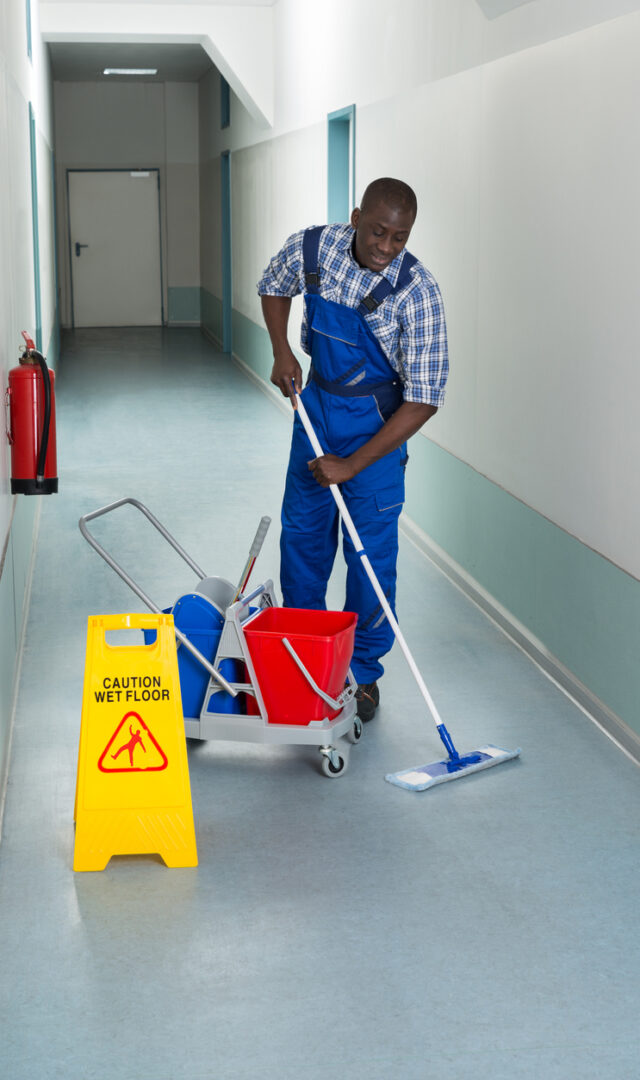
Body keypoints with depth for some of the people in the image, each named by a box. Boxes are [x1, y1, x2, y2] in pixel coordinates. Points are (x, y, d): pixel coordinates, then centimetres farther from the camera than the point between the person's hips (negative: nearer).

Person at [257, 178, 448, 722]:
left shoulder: (417, 291, -26)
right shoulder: (311, 247, -14)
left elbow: (424, 400, -25)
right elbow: (274, 288, 11)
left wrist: (354, 464, -25)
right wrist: (281, 352, -5)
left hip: (377, 419, -4)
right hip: (316, 400, 4)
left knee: (370, 549, -3)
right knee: (302, 533, 12)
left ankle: (362, 673, 14)